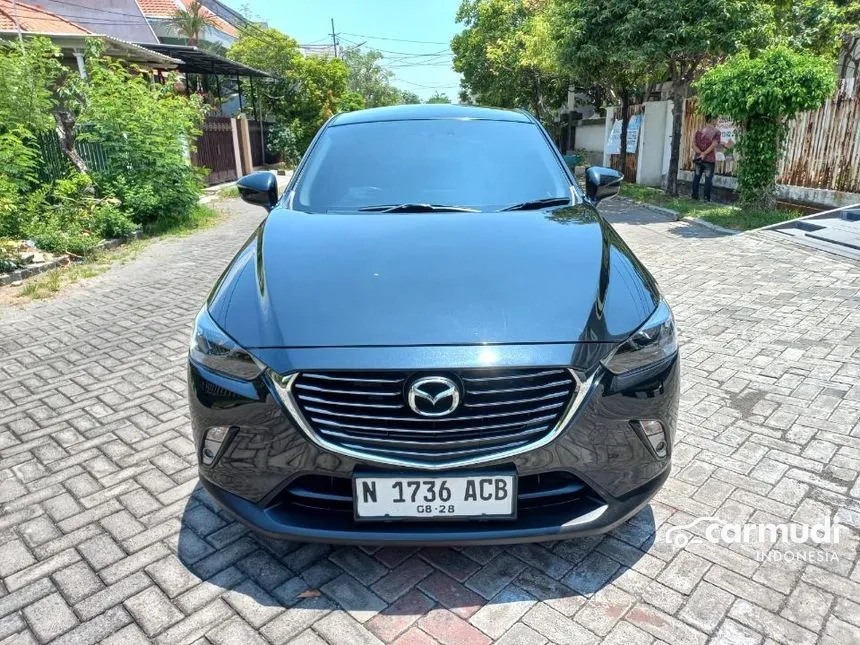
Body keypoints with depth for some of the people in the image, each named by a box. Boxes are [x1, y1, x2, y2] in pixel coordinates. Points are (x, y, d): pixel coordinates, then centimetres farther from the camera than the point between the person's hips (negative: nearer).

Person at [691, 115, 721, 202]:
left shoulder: (699, 130, 7)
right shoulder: (716, 132, -5)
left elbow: (694, 144, -2)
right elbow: (713, 145, -16)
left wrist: (700, 153, -10)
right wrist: (704, 154, -13)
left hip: (698, 158, 4)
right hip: (709, 159, -4)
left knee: (696, 177, 11)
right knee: (708, 178, 1)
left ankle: (694, 196, 13)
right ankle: (706, 198, 1)